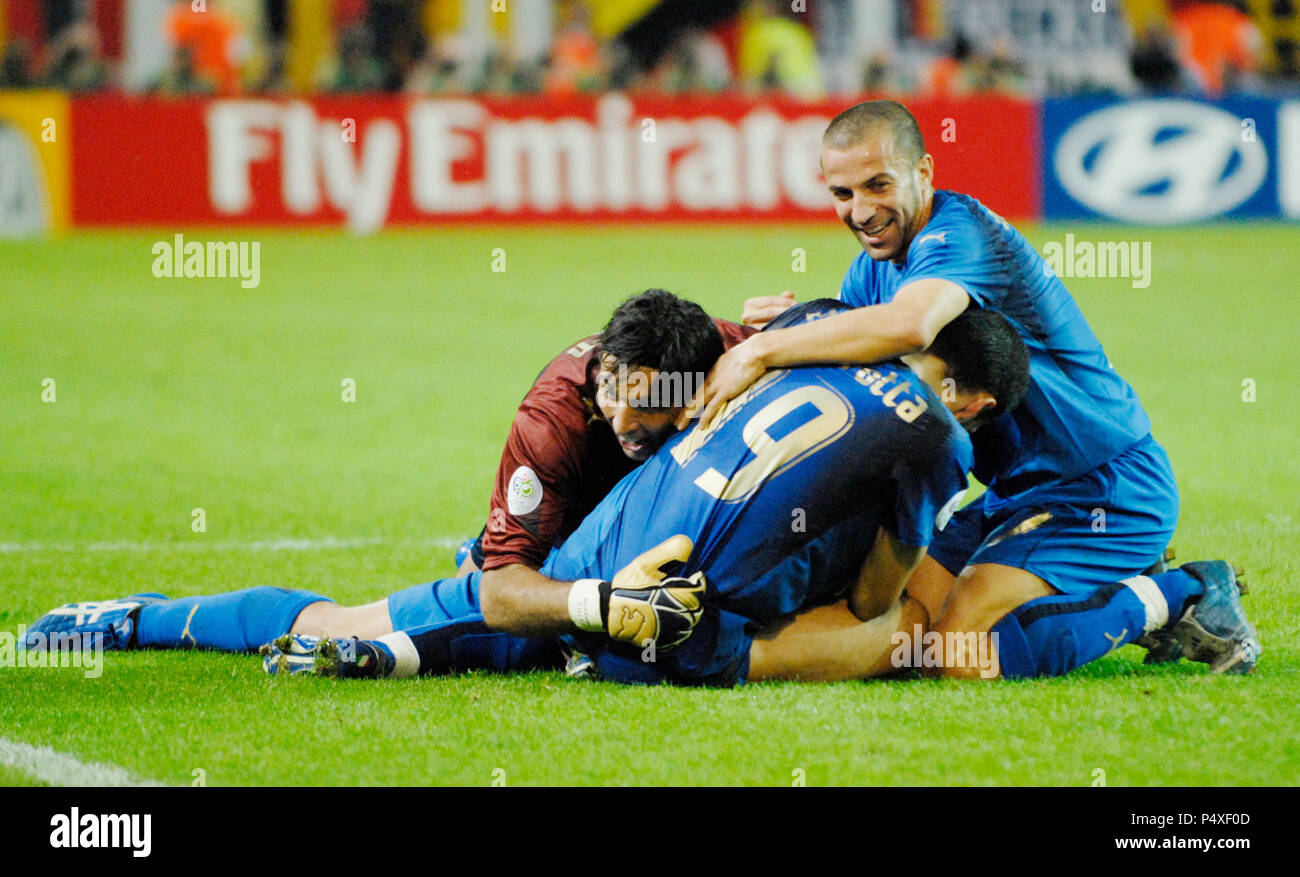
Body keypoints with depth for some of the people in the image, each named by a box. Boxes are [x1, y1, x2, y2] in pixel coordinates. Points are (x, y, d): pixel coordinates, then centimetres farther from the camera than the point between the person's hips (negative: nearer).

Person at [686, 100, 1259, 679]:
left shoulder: (959, 233, -22)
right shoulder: (873, 268, 9)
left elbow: (908, 325, -43)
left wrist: (763, 351, -38)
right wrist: (788, 326, -16)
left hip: (1106, 492, -10)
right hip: (1016, 494, 10)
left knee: (962, 653, -22)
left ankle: (1179, 595, -7)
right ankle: (1121, 594, 12)